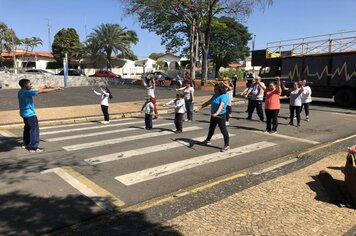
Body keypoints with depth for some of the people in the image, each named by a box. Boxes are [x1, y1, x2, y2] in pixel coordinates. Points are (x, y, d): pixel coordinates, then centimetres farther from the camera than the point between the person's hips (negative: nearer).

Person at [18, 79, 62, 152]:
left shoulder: (21, 92, 6)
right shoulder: (27, 92, -22)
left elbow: (37, 90, 13)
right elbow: (42, 91, -21)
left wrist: (44, 87, 7)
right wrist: (55, 89, -16)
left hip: (25, 113, 10)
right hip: (30, 114, -10)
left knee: (27, 128, 22)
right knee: (34, 129, -5)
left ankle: (26, 144, 34)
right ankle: (33, 148, -3)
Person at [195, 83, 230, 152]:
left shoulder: (224, 96, -17)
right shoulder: (215, 96, 9)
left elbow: (221, 105, -33)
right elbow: (208, 102, 17)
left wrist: (217, 113, -47)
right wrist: (200, 107, 14)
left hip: (221, 116, -9)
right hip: (213, 115, 9)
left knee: (223, 130, -5)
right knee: (211, 128, 23)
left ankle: (226, 145, 2)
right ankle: (208, 140, 43)